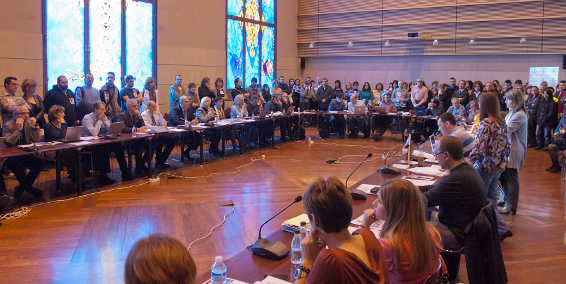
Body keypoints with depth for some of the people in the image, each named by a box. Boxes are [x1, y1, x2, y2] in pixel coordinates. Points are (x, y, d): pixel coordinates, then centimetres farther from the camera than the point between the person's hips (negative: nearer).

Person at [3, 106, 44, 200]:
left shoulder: (28, 123, 5)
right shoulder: (7, 126, -10)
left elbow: (36, 140, 2)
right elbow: (9, 143, -25)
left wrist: (33, 127, -12)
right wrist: (18, 129, -28)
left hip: (25, 155, 5)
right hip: (10, 156, -5)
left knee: (39, 162, -21)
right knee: (18, 165, -36)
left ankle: (20, 189, -5)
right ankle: (29, 188, -13)